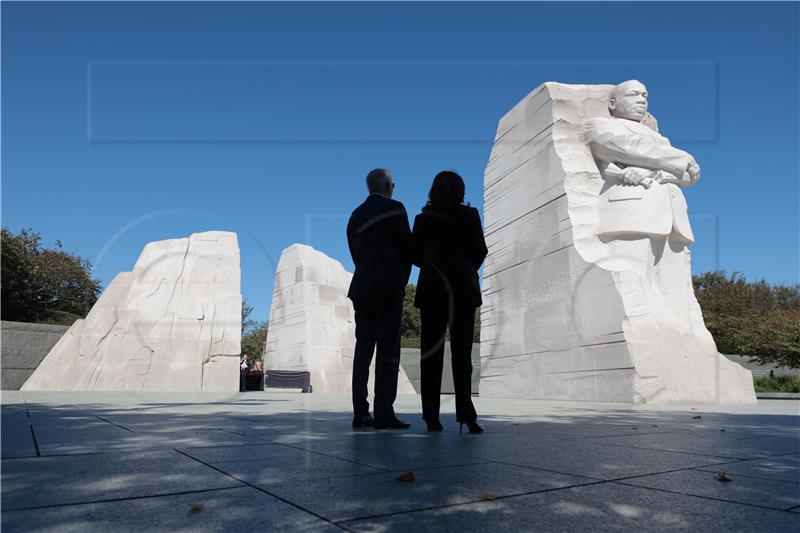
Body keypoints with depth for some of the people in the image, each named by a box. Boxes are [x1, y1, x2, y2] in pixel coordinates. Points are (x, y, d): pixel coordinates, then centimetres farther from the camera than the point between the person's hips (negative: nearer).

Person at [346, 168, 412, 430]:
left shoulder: (355, 215, 18)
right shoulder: (395, 208, 0)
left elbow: (356, 255, 15)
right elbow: (406, 248, -1)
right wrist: (402, 281, 12)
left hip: (361, 287, 6)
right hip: (388, 286, -6)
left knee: (363, 347, 5)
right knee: (388, 349, -6)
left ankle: (360, 413, 4)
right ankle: (383, 413, -9)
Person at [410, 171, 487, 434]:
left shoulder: (423, 218, 5)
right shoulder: (469, 215, 1)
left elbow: (415, 254, 4)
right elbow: (480, 251, 2)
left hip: (432, 290, 1)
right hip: (462, 290, -1)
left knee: (431, 353, 3)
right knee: (462, 353, -1)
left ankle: (432, 417, -1)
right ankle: (465, 415, -11)